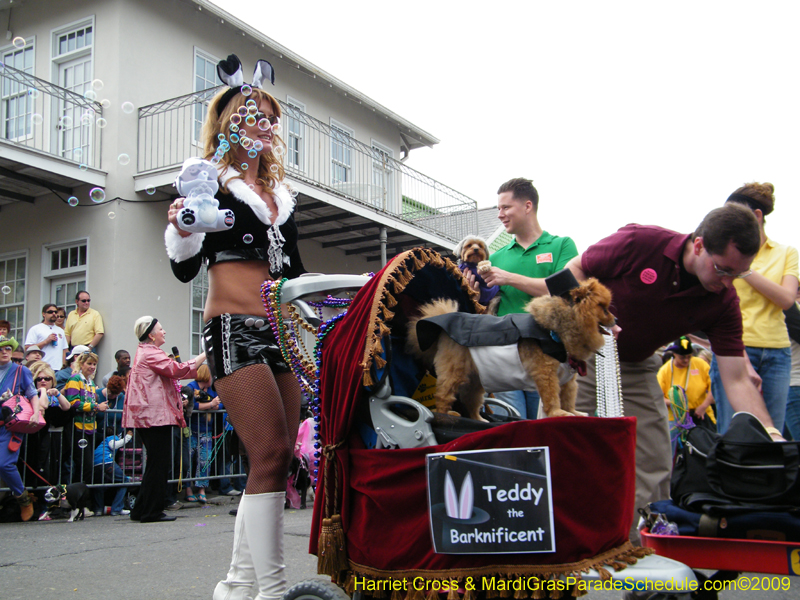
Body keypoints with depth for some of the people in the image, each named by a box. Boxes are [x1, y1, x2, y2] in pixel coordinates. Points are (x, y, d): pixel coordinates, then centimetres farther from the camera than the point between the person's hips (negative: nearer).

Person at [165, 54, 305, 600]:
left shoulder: (280, 195, 20)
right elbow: (186, 269, -2)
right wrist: (182, 229, -20)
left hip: (282, 332, 7)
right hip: (235, 328, -7)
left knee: (277, 459, 3)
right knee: (271, 454, -16)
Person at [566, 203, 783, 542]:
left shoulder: (723, 302, -15)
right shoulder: (639, 243, -25)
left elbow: (736, 379, -15)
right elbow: (576, 269, -10)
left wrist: (771, 434, -27)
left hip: (636, 369, 3)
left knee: (652, 469, 0)